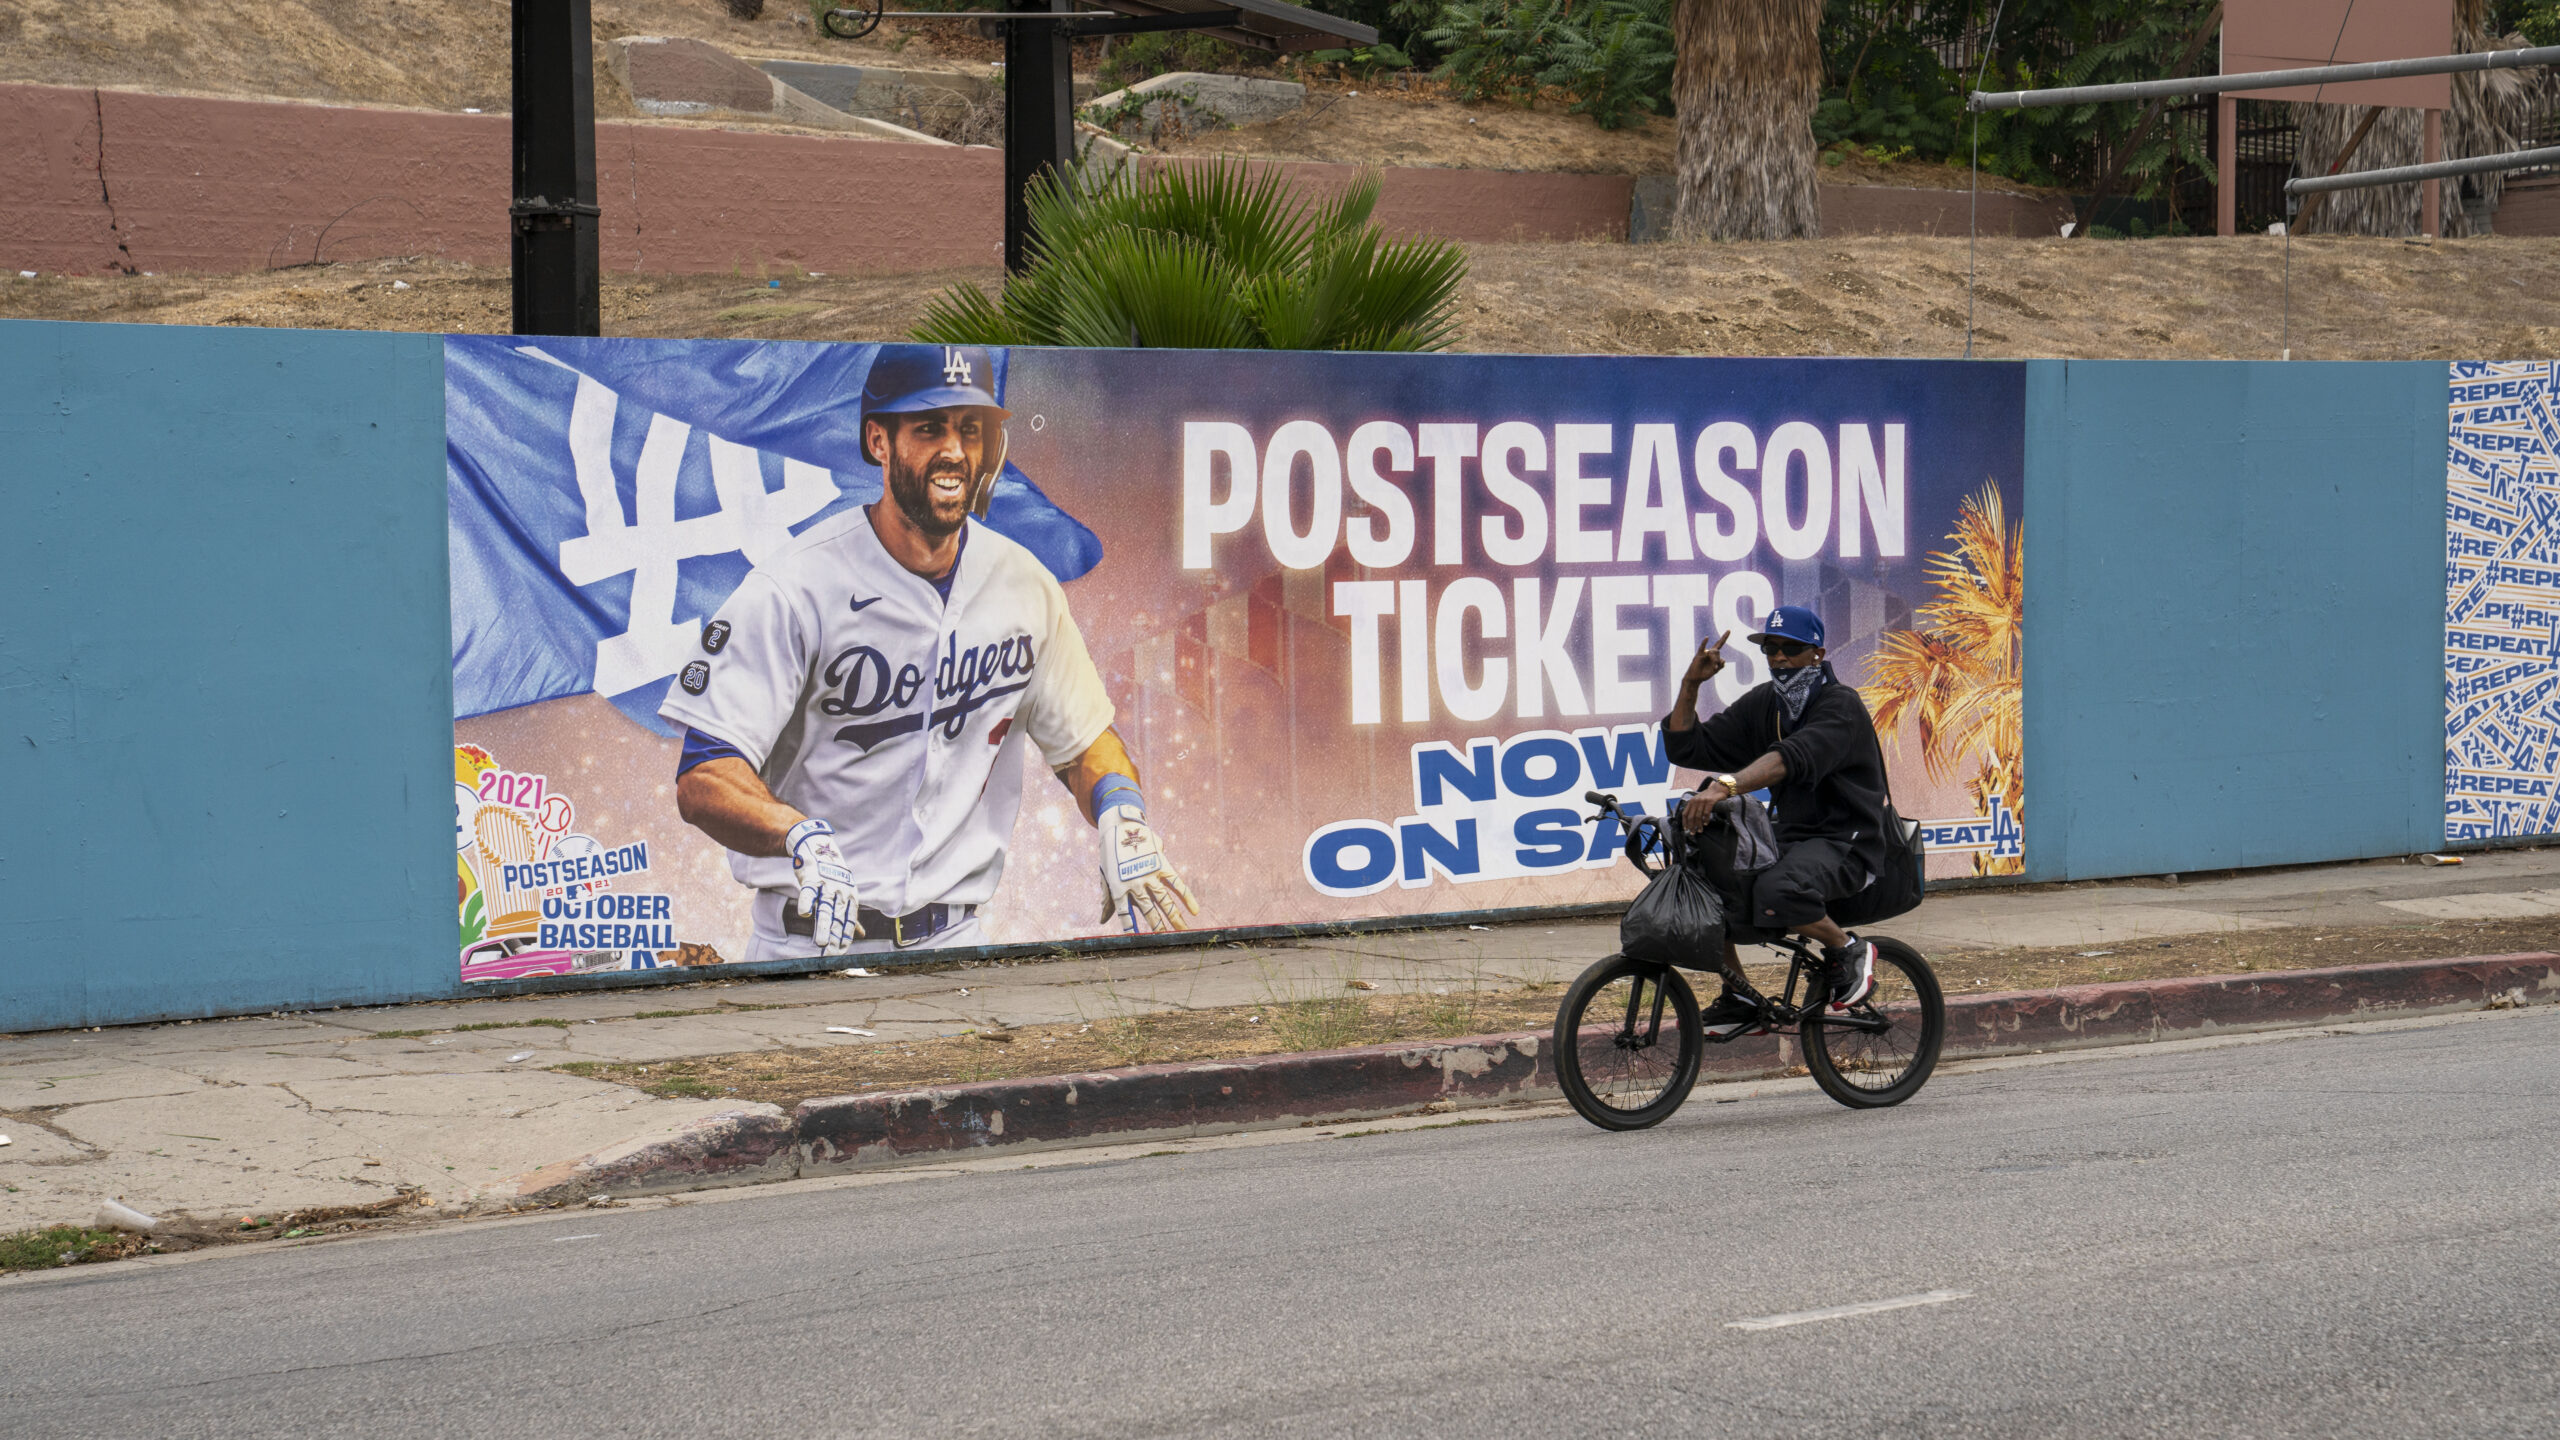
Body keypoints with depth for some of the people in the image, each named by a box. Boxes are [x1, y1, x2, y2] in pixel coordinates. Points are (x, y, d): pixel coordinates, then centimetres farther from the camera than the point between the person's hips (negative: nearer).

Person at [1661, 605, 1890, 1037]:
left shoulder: (1840, 705, -13)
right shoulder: (1762, 705, 10)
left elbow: (1793, 758, -34)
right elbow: (1686, 748, 8)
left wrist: (1726, 786, -49)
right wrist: (1691, 684, -6)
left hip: (1845, 843, -8)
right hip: (1787, 837, 8)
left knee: (1778, 892, -37)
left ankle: (1848, 951, -6)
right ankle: (1740, 999, 4)